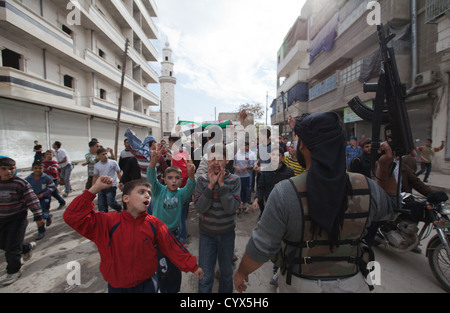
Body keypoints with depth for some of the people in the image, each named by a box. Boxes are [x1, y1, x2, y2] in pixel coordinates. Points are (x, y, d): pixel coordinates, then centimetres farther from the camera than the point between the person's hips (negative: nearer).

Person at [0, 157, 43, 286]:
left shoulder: (21, 183, -18)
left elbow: (32, 201, -17)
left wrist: (38, 217, -18)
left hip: (18, 219, -6)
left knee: (12, 247, 0)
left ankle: (13, 271, 19)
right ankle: (28, 247, 43)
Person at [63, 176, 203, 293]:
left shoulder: (154, 224, -14)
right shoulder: (107, 222, -16)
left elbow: (173, 247, -7)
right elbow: (72, 217, -23)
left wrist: (192, 266, -2)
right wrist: (95, 189, -30)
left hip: (146, 284, 0)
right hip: (116, 286, 1)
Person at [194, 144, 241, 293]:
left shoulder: (234, 180, -11)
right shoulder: (202, 180, -9)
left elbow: (232, 208, -20)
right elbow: (200, 207, -18)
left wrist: (221, 184, -26)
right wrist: (211, 184, -26)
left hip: (227, 233, 1)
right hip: (207, 233, 0)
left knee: (227, 272, 21)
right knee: (205, 274, 12)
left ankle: (225, 291, 47)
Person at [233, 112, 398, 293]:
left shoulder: (285, 192, -27)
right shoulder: (365, 188, -15)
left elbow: (262, 247, -20)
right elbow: (390, 207, 10)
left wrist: (241, 272, -2)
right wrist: (385, 169, 0)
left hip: (299, 284, -1)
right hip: (351, 284, 2)